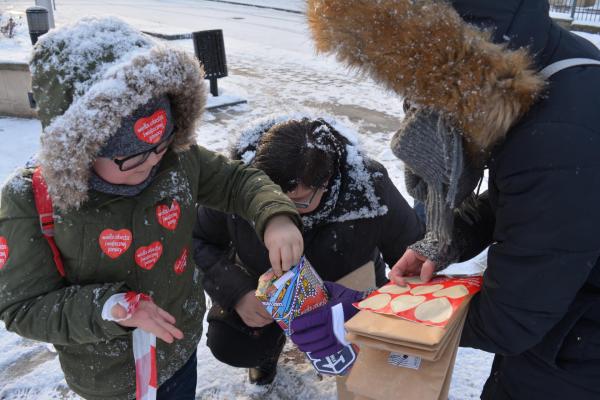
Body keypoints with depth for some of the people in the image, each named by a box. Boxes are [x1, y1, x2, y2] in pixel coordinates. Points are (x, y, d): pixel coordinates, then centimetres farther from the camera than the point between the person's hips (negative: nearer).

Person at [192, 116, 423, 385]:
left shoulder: (368, 186, -34)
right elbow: (197, 240, -15)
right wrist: (236, 292, -29)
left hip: (344, 285, 0)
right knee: (229, 346, -17)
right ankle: (272, 338, 19)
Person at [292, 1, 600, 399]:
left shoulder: (561, 148, -38)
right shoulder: (552, 66, -7)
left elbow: (507, 321, -26)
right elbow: (508, 197, 7)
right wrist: (441, 244, -7)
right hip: (542, 313, 8)